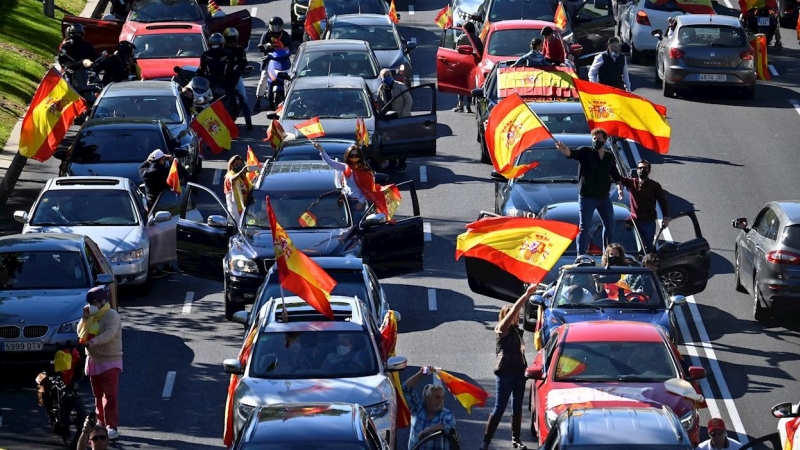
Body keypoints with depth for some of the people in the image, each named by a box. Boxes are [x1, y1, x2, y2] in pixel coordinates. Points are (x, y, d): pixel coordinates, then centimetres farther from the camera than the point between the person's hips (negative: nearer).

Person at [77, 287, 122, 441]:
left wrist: (93, 342, -41)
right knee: (98, 396, 12)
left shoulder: (112, 315, -12)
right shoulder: (91, 316, 12)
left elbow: (110, 333, -29)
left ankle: (112, 427, -13)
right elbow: (81, 334, 5)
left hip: (110, 361, -7)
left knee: (109, 396, -11)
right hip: (93, 361, 7)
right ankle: (101, 424, 21)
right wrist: (85, 318, -8)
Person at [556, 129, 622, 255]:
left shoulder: (610, 157, 9)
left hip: (604, 197, 5)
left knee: (609, 226, 16)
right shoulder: (585, 152, -6)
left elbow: (615, 174, 22)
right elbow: (571, 153, -26)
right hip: (587, 197, -5)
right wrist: (563, 149, -47)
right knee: (585, 228, -7)